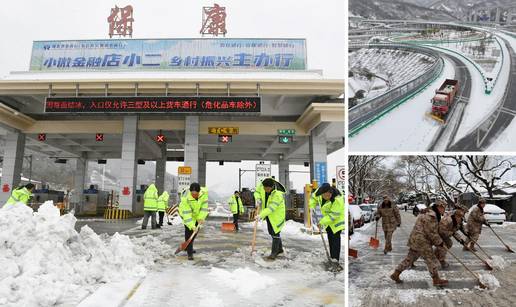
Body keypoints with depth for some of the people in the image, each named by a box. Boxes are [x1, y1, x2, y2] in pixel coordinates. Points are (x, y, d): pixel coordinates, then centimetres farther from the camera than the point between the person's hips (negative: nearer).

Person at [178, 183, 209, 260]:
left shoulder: (204, 192, -29)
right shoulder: (185, 199, -38)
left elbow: (204, 206, -20)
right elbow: (187, 214, -35)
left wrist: (201, 217, -25)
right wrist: (191, 225, -38)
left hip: (198, 214, 5)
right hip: (187, 213, -5)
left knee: (195, 231, 17)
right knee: (189, 232, -13)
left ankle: (188, 247, 39)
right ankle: (190, 253, -5)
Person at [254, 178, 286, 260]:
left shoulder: (278, 195, -33)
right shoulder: (262, 186, -15)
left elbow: (271, 208, -36)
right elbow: (257, 191, 4)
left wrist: (261, 215, -41)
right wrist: (258, 199, -16)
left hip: (277, 214, -7)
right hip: (268, 214, 7)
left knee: (275, 232, -6)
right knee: (271, 231, 16)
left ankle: (274, 252, 5)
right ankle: (279, 248, 33)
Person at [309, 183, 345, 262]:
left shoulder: (337, 199, -36)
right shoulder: (320, 191, -19)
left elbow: (333, 214, -31)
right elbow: (314, 198, 3)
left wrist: (322, 222, -30)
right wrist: (311, 208, -10)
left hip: (337, 219, -7)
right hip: (328, 218, 7)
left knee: (335, 238, -9)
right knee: (330, 238, 14)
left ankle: (335, 259, -3)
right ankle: (332, 257, 27)